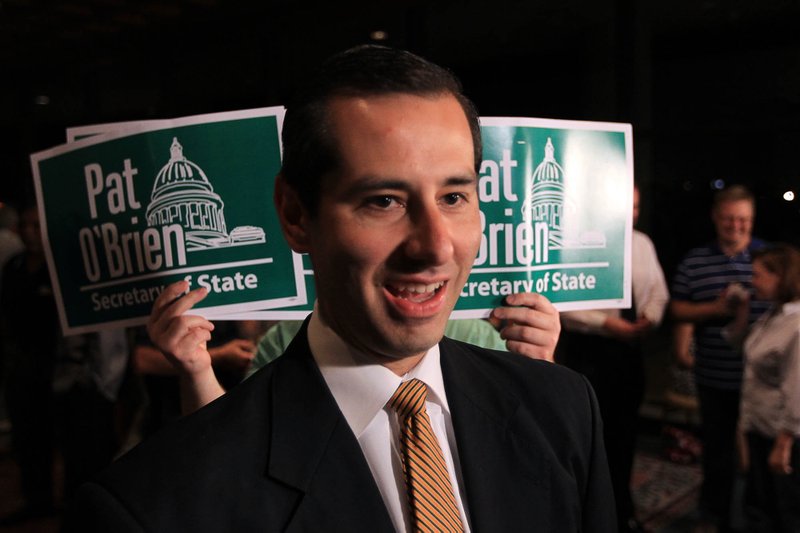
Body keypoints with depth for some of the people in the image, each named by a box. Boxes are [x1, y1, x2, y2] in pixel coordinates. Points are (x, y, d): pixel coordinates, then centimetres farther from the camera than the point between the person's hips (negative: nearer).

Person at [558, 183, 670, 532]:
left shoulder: (642, 244, 6)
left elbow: (657, 290, 11)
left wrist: (650, 318, -10)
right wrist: (608, 324, -22)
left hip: (629, 346, 6)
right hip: (588, 348, -5)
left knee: (624, 430, 16)